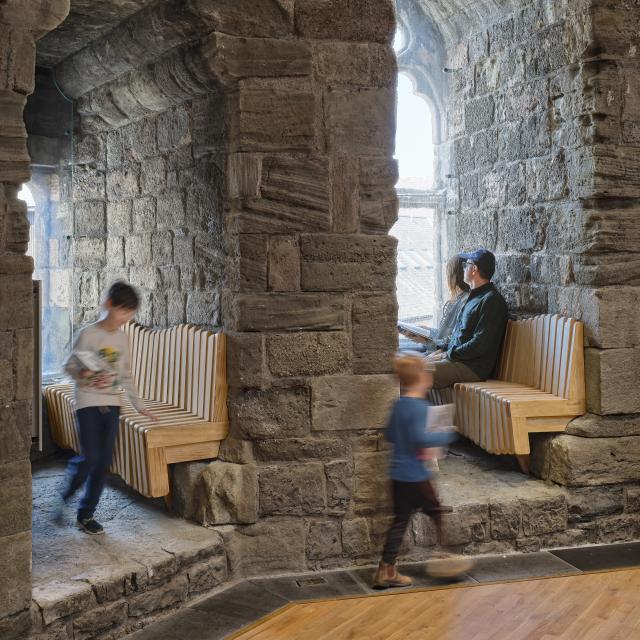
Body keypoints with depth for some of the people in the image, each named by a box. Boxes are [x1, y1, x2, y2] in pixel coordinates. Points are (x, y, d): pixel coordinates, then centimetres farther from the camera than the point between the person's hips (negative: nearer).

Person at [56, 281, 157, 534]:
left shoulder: (122, 338, 9)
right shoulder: (88, 334, -8)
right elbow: (69, 366, -4)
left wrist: (140, 406, 14)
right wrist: (84, 375, -24)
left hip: (112, 405, 5)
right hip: (88, 403, -5)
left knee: (104, 461, 3)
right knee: (90, 458, -13)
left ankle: (86, 514, 15)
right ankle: (65, 497, 15)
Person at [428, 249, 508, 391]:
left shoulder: (492, 300, -13)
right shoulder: (474, 297, 21)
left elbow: (480, 345, -20)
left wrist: (447, 354, -14)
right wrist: (442, 350, 10)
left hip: (473, 367, -10)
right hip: (454, 357, 10)